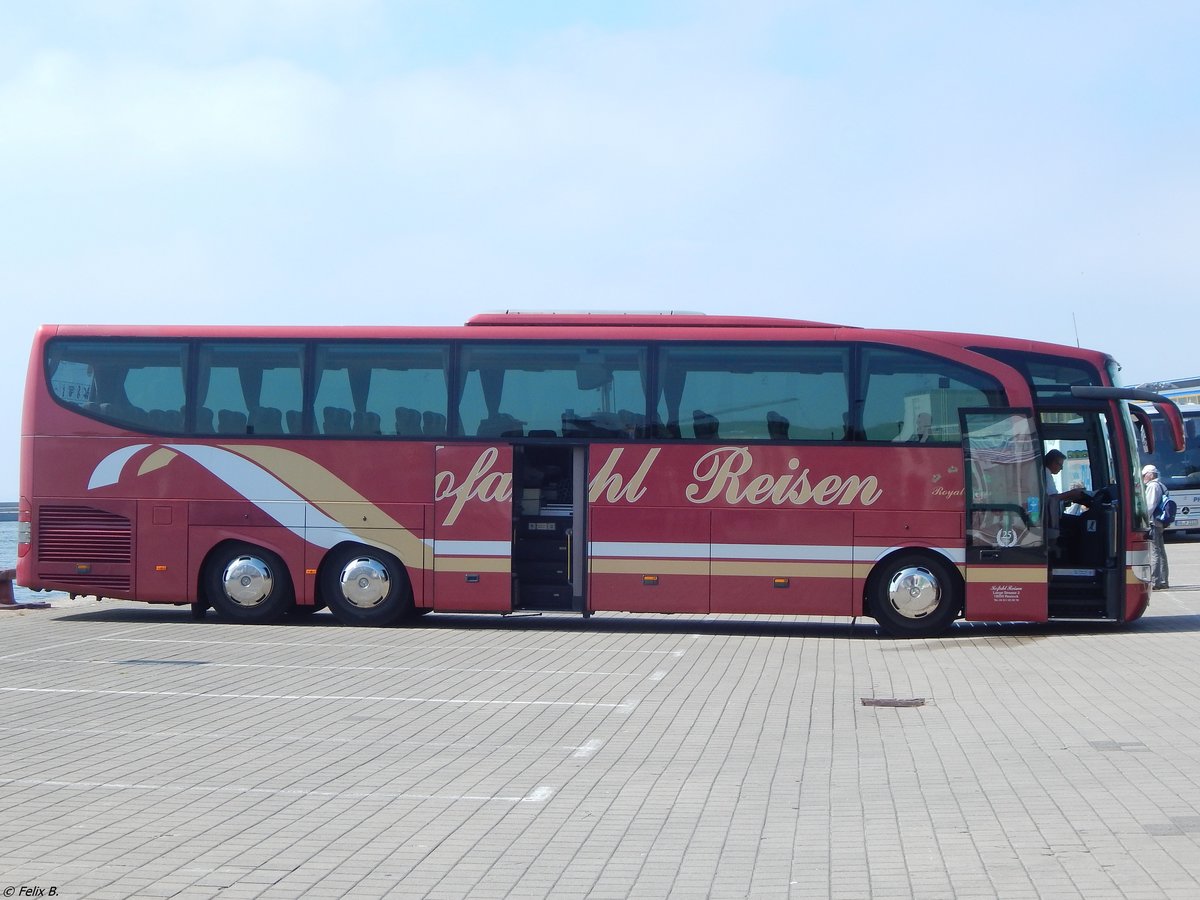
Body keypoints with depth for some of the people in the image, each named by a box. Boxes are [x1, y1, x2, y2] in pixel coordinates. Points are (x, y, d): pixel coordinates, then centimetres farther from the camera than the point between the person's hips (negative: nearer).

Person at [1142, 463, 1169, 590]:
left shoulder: (1153, 486, -10)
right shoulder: (1160, 486, 21)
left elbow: (1150, 505, -17)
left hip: (1152, 523, -10)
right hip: (1159, 524, 10)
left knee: (1153, 553, -12)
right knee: (1160, 552, 12)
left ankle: (1154, 581, -15)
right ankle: (1163, 581, 16)